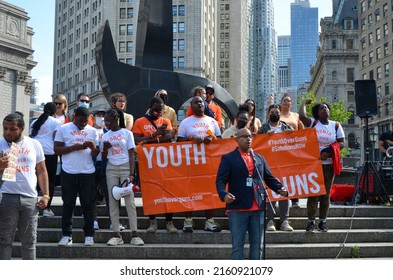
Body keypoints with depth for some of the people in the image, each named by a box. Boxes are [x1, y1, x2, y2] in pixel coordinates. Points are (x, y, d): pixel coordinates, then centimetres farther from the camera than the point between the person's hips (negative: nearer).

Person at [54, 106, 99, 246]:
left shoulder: (92, 131, 9)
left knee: (88, 204, 4)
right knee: (68, 204, 5)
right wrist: (74, 147, -14)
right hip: (69, 172, -1)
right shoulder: (63, 129, 3)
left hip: (88, 172, 2)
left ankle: (89, 234, 12)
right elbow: (57, 149, -2)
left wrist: (93, 147, -14)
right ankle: (66, 235, 11)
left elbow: (96, 153, 9)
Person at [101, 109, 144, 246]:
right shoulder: (105, 137, 11)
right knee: (112, 200, 0)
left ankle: (134, 234, -6)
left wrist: (131, 174, -10)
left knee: (129, 199, -7)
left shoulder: (126, 133, 2)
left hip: (125, 167, -3)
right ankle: (117, 235, 3)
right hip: (111, 168, 4)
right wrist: (105, 149, -8)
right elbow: (104, 157, 14)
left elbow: (131, 155, -1)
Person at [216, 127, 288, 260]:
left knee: (257, 245, 10)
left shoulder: (259, 158, 18)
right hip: (238, 209, -5)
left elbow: (270, 178, 17)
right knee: (237, 245, 1)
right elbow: (220, 180, -5)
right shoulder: (228, 158, 3)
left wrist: (280, 189, -2)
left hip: (258, 209, 5)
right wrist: (224, 194, -25)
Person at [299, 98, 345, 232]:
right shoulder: (313, 123, 3)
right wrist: (304, 103, 1)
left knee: (326, 193, 4)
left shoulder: (336, 125, 7)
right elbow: (301, 116, -16)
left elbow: (341, 143, 3)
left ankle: (323, 221, 11)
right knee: (312, 192, -2)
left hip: (329, 164, 2)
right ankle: (311, 221, 2)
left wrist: (328, 153, -13)